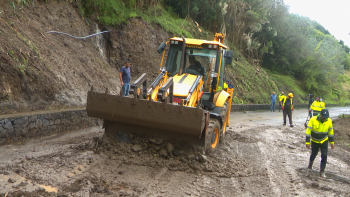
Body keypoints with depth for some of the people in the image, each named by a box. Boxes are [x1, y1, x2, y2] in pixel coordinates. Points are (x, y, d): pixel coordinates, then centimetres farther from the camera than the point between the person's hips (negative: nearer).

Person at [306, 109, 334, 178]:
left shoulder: (329, 121, -12)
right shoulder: (313, 120, -23)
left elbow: (331, 132, 3)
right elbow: (308, 131, -18)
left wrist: (332, 142, 9)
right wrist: (307, 142, -17)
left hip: (324, 141, 1)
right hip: (315, 141, -1)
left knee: (324, 156, -6)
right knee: (313, 154, 14)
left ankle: (322, 171, 6)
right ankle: (310, 166, 43)